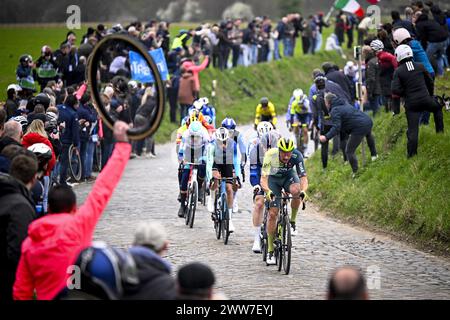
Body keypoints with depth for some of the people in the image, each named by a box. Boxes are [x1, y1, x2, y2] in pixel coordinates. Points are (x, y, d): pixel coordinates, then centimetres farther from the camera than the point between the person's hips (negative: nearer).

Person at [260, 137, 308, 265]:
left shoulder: (297, 156, -30)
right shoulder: (270, 155, -34)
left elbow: (303, 177, -33)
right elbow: (263, 179, -38)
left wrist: (303, 191, -54)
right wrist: (267, 191, -59)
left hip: (289, 176, 1)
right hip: (273, 179, -1)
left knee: (296, 190, -36)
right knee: (273, 213, -11)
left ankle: (292, 222, -12)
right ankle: (270, 251, -1)